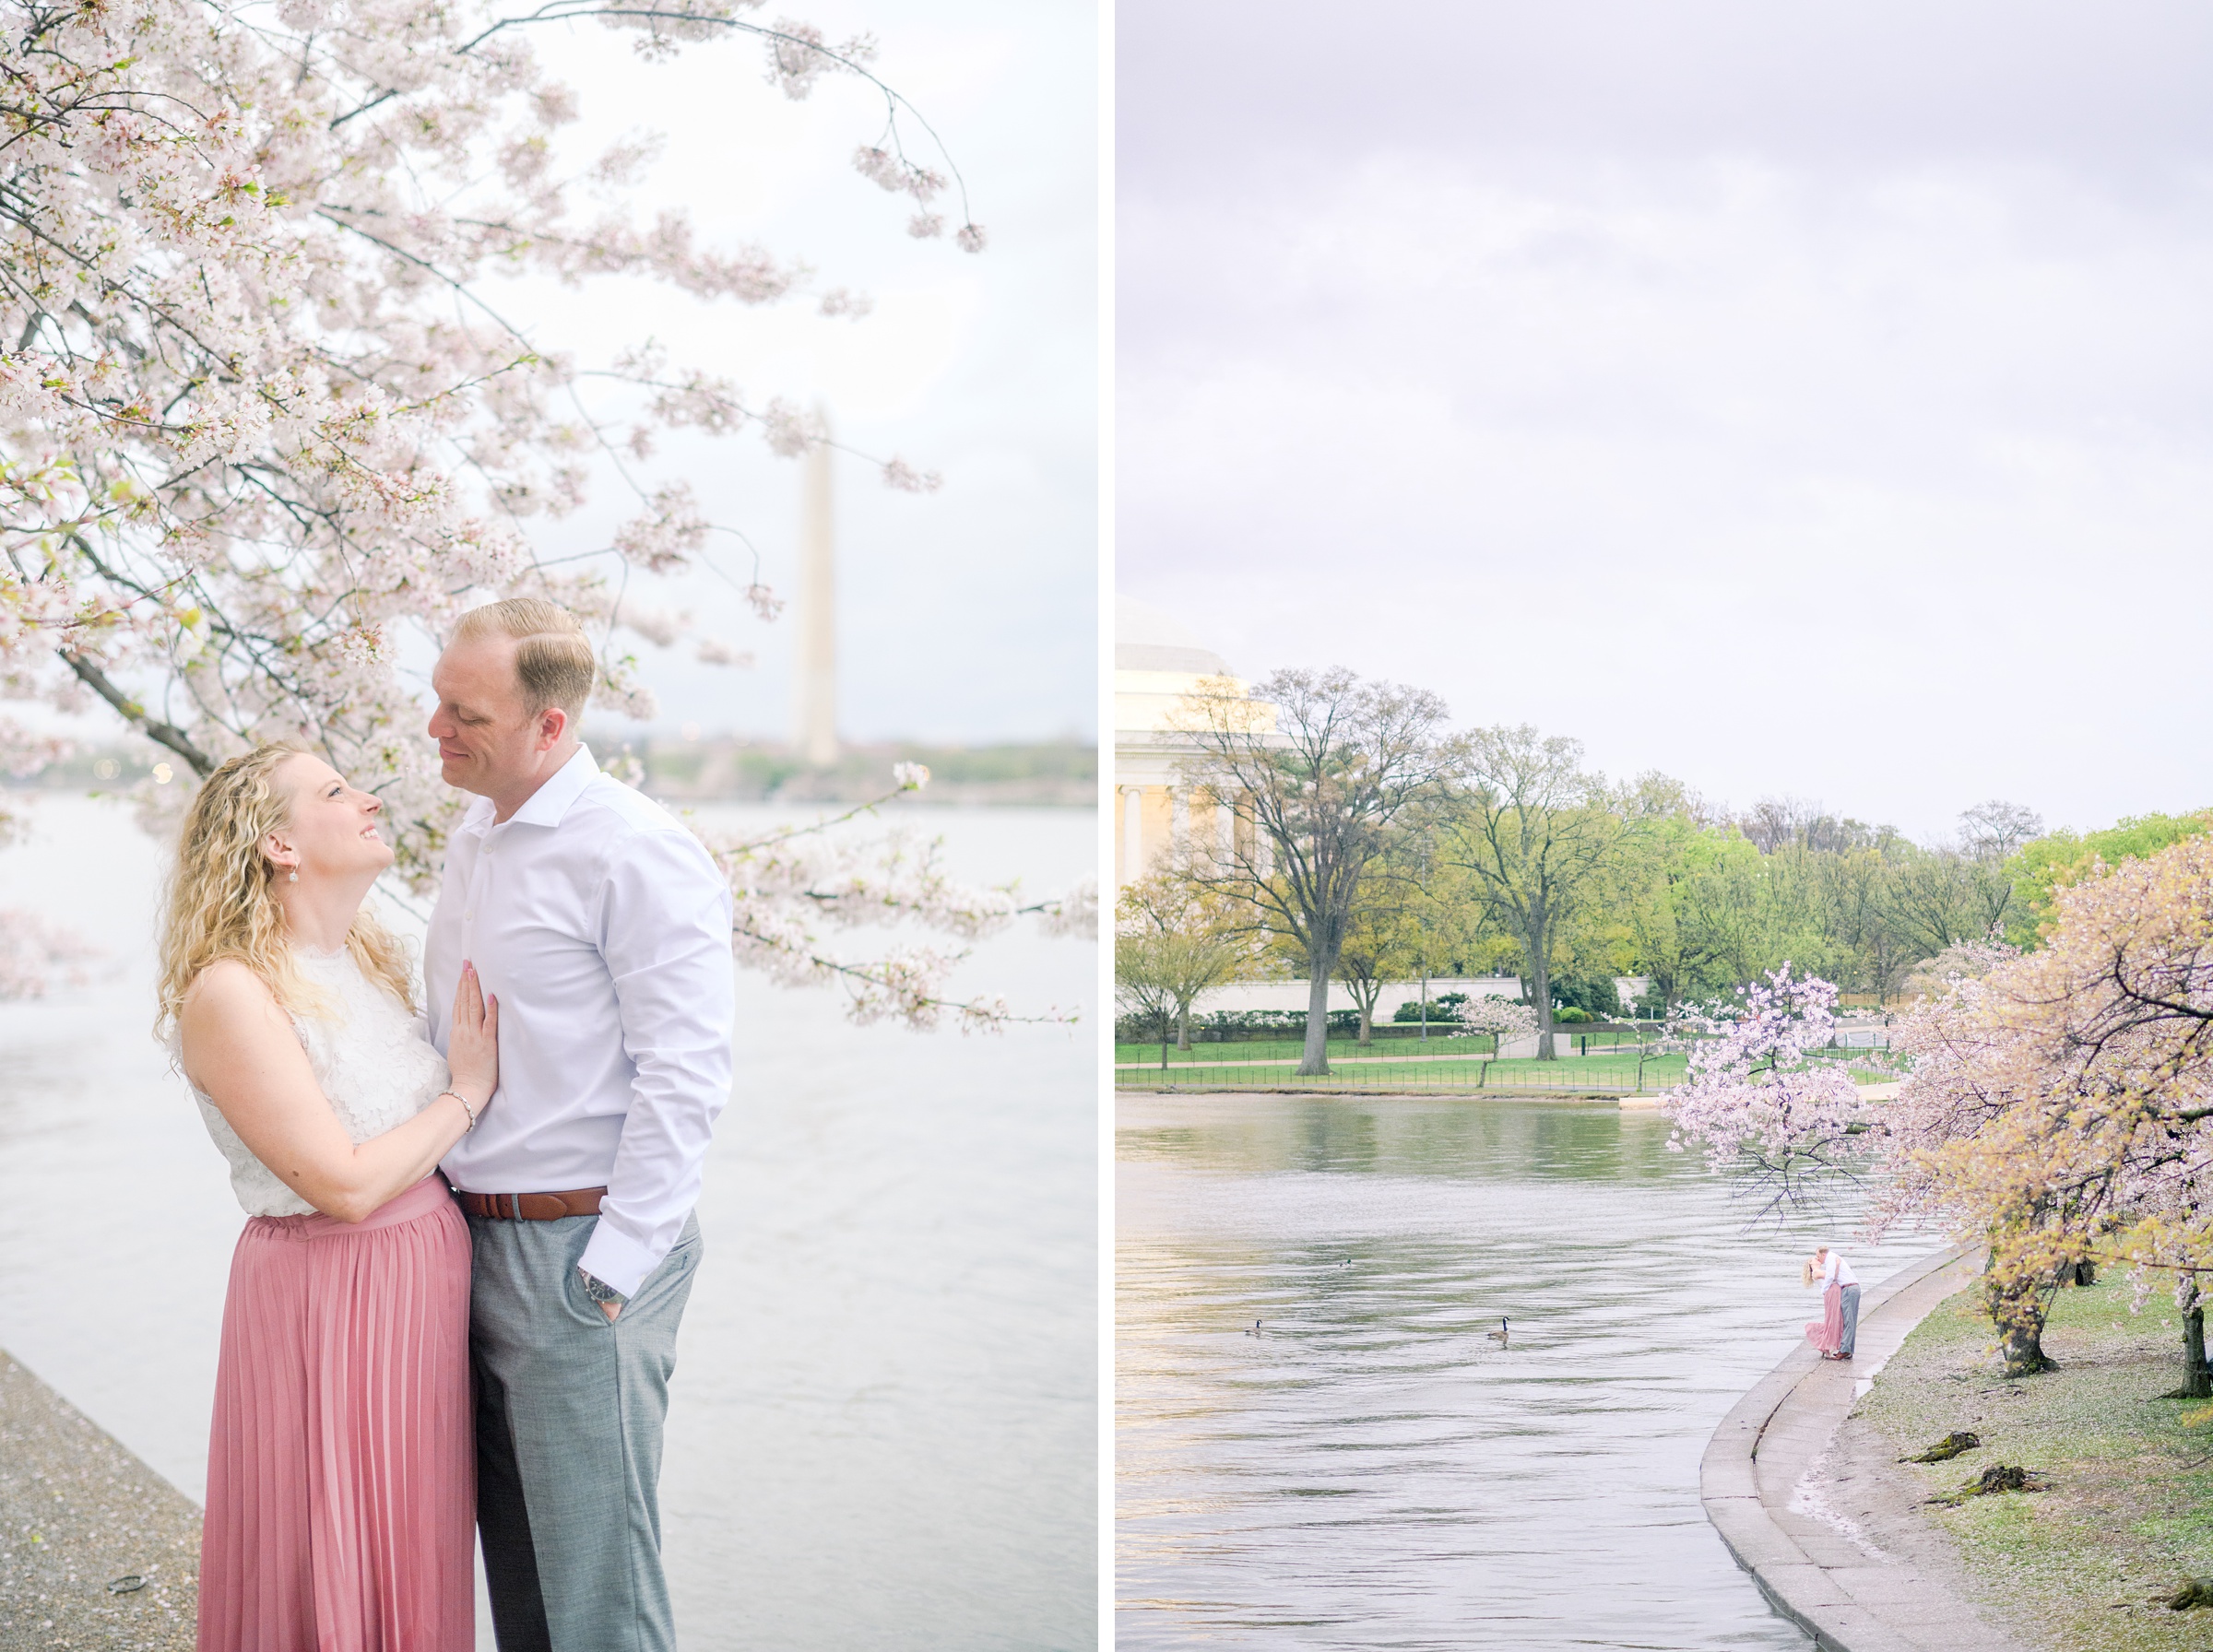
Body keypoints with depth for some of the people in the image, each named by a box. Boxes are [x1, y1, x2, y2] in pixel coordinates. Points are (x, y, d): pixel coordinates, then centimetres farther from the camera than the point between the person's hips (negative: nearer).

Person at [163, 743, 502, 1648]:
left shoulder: (369, 956, 8)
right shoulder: (229, 993, -18)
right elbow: (345, 1183, -20)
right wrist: (467, 1094, -11)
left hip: (426, 1270, 8)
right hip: (329, 1295, -8)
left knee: (417, 1551, 16)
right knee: (329, 1574, 4)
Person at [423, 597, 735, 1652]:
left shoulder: (637, 853, -15)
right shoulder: (471, 838, 13)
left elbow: (684, 1078, -18)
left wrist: (611, 1270, -18)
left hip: (579, 1248, -8)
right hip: (472, 1237, 9)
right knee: (510, 1539, 16)